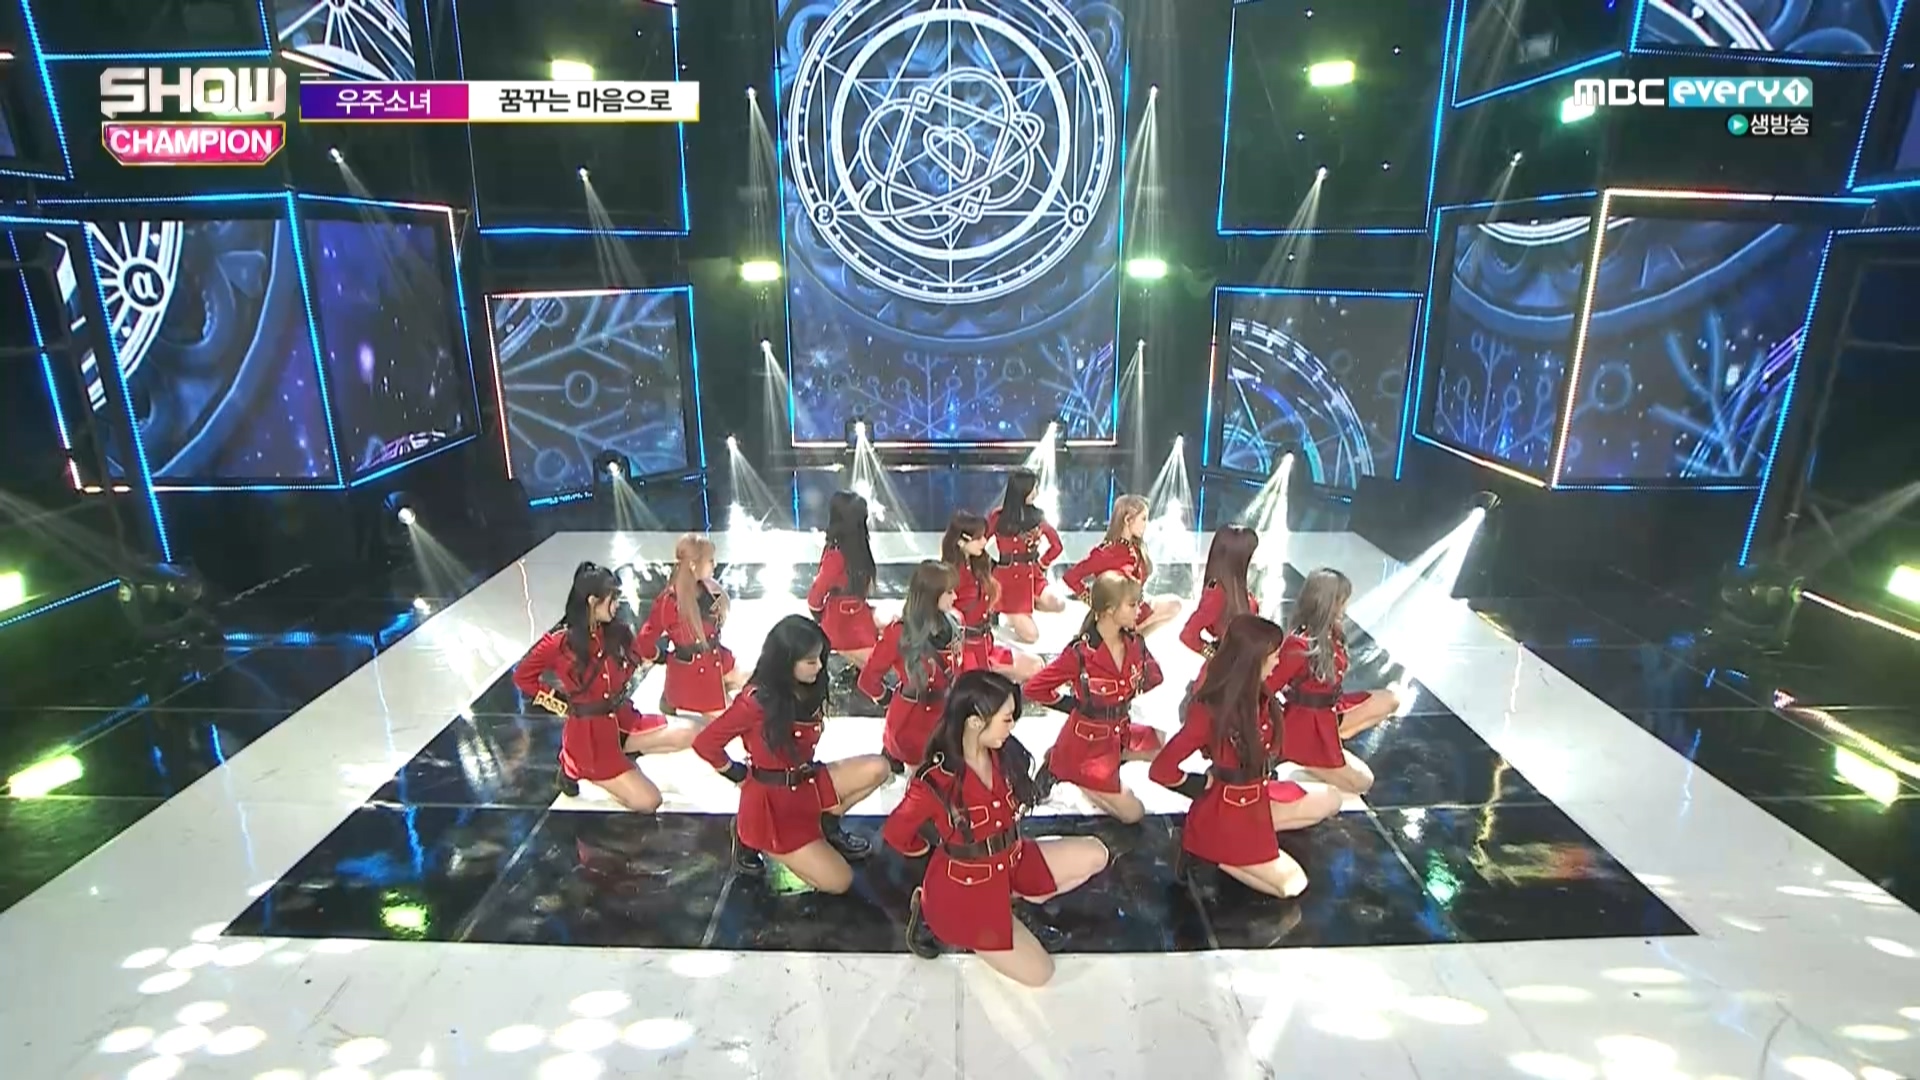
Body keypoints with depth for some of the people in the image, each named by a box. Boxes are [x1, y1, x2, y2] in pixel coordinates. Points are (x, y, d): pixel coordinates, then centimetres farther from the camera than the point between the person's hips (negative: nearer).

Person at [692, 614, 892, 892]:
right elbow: (705, 744, -16)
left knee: (876, 769, -11)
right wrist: (739, 776, -5)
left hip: (807, 783, 7)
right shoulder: (757, 700, -23)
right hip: (771, 802, -7)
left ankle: (826, 824, 7)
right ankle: (752, 839, 6)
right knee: (839, 882, -9)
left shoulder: (810, 689, -2)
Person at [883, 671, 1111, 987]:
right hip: (963, 887, -6)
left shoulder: (1004, 755, -11)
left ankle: (1010, 898, 4)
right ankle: (934, 912, 9)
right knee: (1038, 973, 0)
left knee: (1094, 856, -1)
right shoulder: (935, 782, -30)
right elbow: (895, 834, -13)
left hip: (1010, 862, 7)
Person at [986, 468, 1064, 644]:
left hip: (1032, 575, 5)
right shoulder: (998, 517, -10)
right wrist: (992, 566, -4)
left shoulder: (1037, 516, 3)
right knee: (1031, 635, -12)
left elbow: (1056, 545, 13)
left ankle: (1024, 611, 6)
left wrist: (1042, 563, 3)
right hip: (1008, 577, -5)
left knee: (1057, 605, -23)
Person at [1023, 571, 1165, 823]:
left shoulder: (1135, 644, -6)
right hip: (1087, 742, -7)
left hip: (1121, 733, 7)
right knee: (1132, 813, -2)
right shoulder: (1080, 653, -25)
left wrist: (1126, 699, -4)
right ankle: (1060, 769, 10)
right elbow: (1034, 687, -21)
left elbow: (1155, 678, 13)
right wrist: (1073, 704, -13)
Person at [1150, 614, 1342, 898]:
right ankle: (1208, 855, 4)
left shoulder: (1257, 695, -5)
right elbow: (1160, 770, -27)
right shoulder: (1210, 711, -29)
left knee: (1329, 800, 13)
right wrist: (1202, 786, -12)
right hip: (1225, 811, -8)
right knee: (1292, 884, -7)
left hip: (1258, 797, 8)